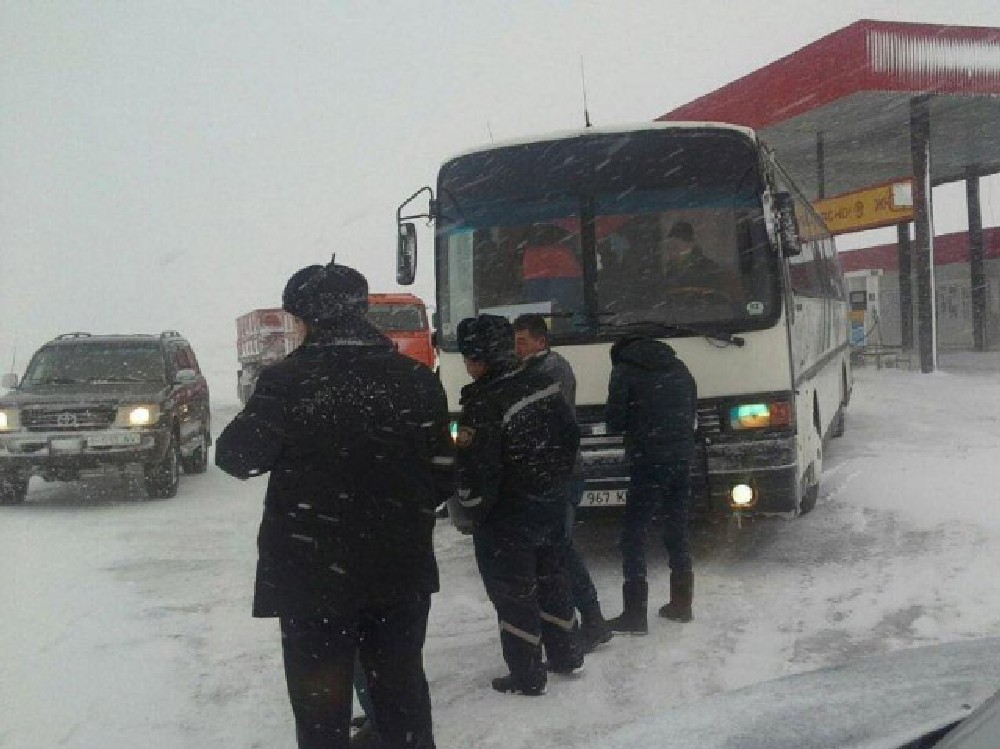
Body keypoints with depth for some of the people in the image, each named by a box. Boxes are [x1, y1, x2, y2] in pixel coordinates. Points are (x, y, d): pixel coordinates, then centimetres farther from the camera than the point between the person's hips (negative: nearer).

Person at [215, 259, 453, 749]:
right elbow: (442, 472, 1)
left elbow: (239, 457, -2)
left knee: (321, 700, 9)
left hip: (312, 572, -3)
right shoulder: (414, 379, -3)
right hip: (401, 570, 4)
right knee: (401, 689, 18)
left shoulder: (286, 381, -13)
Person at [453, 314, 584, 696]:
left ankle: (526, 675, 15)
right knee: (550, 577, 21)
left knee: (513, 592, 6)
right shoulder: (544, 384, 0)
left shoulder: (483, 404, -25)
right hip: (551, 505, 8)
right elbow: (570, 438, 10)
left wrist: (473, 508, -6)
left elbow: (477, 468, -23)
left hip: (506, 518, -8)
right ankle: (565, 654, 35)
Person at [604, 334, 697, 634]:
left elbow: (615, 421, -5)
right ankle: (681, 604, 25)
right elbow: (692, 415, 17)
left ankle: (635, 615, -2)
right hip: (682, 460, 6)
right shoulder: (678, 368, 16)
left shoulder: (624, 371, -2)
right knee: (677, 533, 17)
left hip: (648, 463, -6)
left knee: (633, 536, 0)